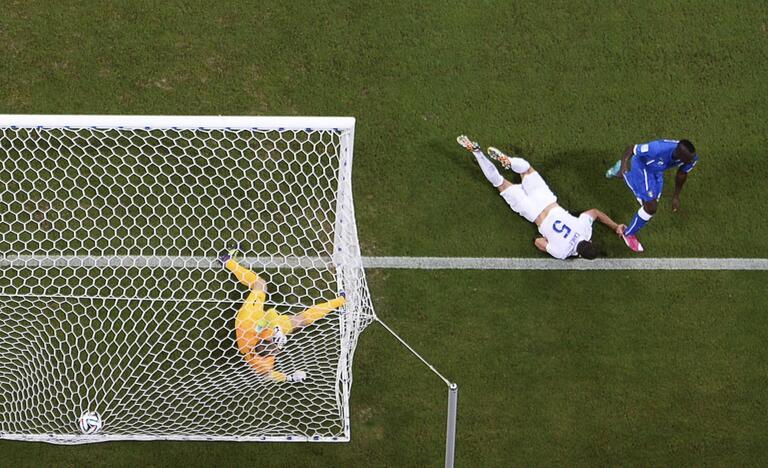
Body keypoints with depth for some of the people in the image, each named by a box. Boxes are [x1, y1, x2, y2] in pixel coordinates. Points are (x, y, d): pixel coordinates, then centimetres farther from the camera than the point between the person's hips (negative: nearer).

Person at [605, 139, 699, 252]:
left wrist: (676, 196, 2)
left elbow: (682, 174, -6)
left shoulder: (691, 158, -29)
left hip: (656, 171, 6)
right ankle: (629, 234, 15)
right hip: (641, 167, -6)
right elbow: (631, 149, -32)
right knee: (651, 208, -14)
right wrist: (624, 162, -52)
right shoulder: (658, 149, -46)